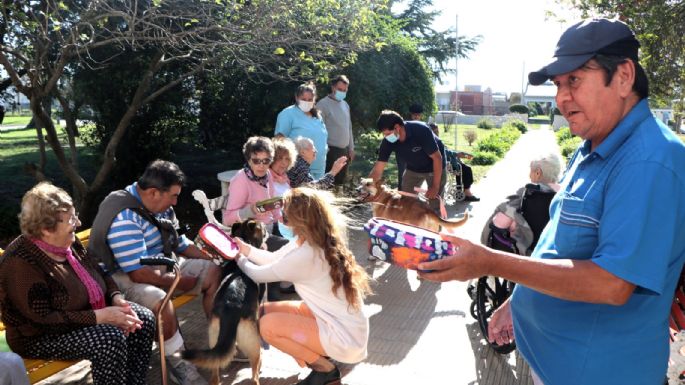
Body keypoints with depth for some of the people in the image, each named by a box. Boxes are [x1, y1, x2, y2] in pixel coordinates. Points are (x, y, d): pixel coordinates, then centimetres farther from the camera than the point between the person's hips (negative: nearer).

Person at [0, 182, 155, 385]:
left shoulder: (69, 243, -1)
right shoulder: (21, 263, -26)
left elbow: (99, 274, 9)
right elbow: (43, 320, -28)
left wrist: (117, 298, -12)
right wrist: (100, 316, -29)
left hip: (86, 316, 8)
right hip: (40, 337, -8)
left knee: (145, 318, -6)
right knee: (112, 338, -30)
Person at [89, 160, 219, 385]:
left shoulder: (159, 205, 3)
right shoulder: (124, 218, -26)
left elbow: (178, 243, 14)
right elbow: (140, 274, -29)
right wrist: (183, 282, -18)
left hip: (163, 265, 9)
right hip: (126, 276, -9)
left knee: (213, 271, -2)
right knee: (160, 301, -38)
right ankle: (176, 362, -13)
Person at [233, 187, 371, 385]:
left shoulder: (305, 256, -29)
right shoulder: (315, 241, -2)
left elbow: (259, 275, -12)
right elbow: (273, 259, 13)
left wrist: (239, 258, 7)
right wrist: (244, 247, 10)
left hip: (345, 336, -9)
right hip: (331, 317, 9)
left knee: (268, 325, -15)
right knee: (265, 311, 5)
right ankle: (315, 355, 14)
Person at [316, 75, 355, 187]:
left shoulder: (345, 105, 14)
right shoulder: (323, 104, -9)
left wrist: (351, 148, 17)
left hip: (344, 150, 7)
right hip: (331, 150, -7)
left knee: (340, 182, 12)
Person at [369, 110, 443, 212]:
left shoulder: (421, 131, -35)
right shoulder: (388, 141, -21)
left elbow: (437, 158, -27)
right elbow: (378, 169, -17)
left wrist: (435, 186, -27)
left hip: (434, 168, -5)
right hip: (413, 169, 5)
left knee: (435, 206, -7)